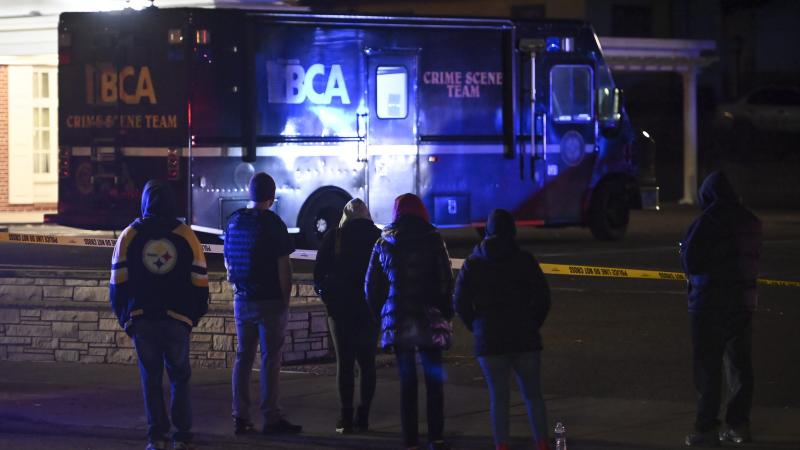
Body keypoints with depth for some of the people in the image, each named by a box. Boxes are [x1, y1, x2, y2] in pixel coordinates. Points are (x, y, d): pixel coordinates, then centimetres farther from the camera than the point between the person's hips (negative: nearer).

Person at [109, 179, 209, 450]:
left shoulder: (129, 236, 1)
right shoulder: (186, 236, 1)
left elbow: (118, 282, 0)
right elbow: (200, 283, 2)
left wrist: (125, 318, 11)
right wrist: (193, 316, 14)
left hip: (141, 319, 0)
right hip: (177, 320, 0)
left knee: (151, 378, 8)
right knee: (179, 377, 10)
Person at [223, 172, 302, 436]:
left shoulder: (234, 221, 7)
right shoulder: (272, 223, -12)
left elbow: (228, 261, 14)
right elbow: (283, 265, -12)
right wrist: (286, 297, -4)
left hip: (242, 300, 6)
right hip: (270, 301, -6)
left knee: (243, 357, 10)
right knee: (270, 358, -2)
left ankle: (240, 418, 10)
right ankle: (271, 418, -3)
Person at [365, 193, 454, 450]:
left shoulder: (383, 244, 6)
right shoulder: (432, 241, -1)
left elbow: (372, 285, 9)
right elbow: (445, 281, -2)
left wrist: (380, 315, 17)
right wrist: (446, 313, 7)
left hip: (397, 321, 2)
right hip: (429, 320, -2)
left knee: (407, 382, 6)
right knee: (434, 380, 6)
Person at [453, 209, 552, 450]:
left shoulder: (472, 264, 2)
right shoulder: (524, 260, -2)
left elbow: (461, 303, -1)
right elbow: (542, 298, -4)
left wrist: (478, 328, 9)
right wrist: (532, 325, 8)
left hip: (489, 340, 0)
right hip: (524, 339, 0)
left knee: (498, 397, 4)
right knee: (532, 394, 9)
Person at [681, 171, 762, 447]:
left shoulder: (707, 223, -15)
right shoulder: (750, 222, 4)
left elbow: (690, 262, -13)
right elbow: (753, 260, 10)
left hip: (710, 302, -6)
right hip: (744, 300, 6)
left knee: (707, 366, -1)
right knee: (739, 364, 13)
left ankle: (707, 430, -2)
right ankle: (739, 425, 17)